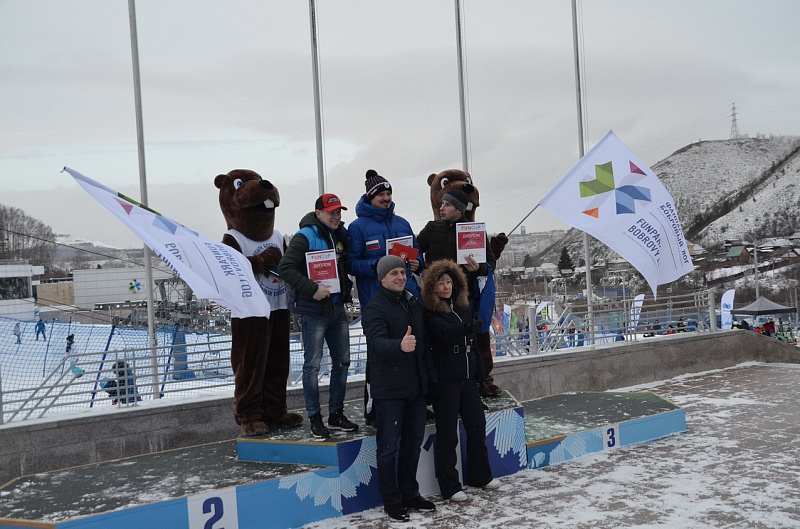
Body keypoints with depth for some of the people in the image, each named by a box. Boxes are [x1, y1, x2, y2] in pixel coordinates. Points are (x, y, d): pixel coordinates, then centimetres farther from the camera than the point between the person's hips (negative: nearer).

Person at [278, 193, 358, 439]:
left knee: (342, 361, 11)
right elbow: (285, 268, -20)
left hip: (337, 308, 7)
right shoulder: (305, 237, -12)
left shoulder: (341, 234, 10)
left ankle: (336, 413, 24)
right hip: (313, 310, -7)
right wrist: (312, 289, -24)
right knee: (313, 365, 1)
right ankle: (315, 418, 11)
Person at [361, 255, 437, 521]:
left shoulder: (413, 303, 12)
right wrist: (400, 346, -47)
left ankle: (410, 493, 30)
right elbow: (377, 342, -27)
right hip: (389, 389, -7)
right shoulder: (374, 308, -11)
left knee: (414, 441, 15)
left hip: (415, 387, 7)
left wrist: (431, 377, 17)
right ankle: (392, 501, 14)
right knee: (389, 447, 1)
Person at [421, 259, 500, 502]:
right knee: (447, 434, 0)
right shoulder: (430, 313, -11)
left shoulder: (463, 306, 10)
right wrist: (468, 326, -49)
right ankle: (449, 486, 11)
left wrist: (480, 373, 16)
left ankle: (480, 475, 32)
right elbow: (445, 332, -31)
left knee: (477, 426, 14)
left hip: (467, 378, 7)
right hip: (445, 380, -7)